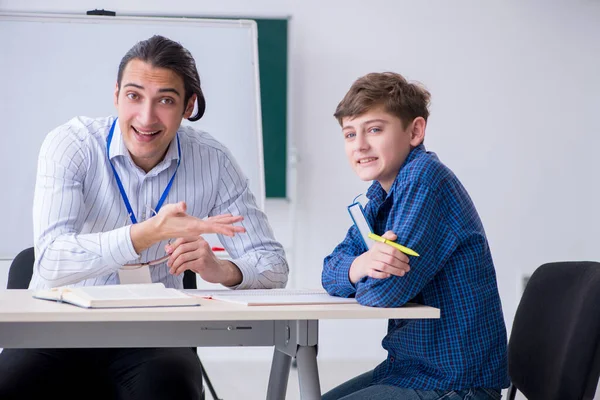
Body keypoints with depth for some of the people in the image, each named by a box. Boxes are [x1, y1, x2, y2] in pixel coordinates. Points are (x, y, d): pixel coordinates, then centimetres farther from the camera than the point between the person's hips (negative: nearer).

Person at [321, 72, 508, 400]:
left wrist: (369, 275, -1)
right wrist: (361, 265, -17)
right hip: (410, 369, 9)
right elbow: (332, 272, 6)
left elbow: (384, 293, -25)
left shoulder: (425, 177, -20)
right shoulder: (380, 194, 8)